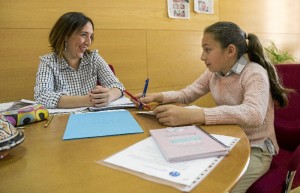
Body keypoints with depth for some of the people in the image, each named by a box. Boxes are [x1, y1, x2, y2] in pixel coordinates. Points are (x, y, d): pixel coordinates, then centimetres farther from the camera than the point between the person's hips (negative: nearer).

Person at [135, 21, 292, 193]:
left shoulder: (255, 73, -21)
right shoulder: (214, 72, 0)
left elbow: (253, 114, -38)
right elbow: (187, 93, 8)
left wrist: (191, 115, -50)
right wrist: (157, 97, -13)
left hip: (255, 150, -5)